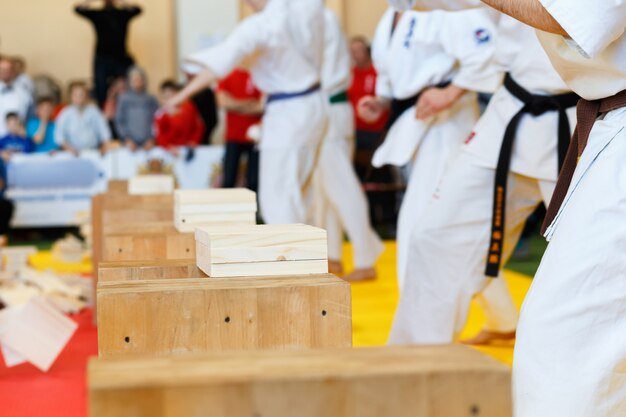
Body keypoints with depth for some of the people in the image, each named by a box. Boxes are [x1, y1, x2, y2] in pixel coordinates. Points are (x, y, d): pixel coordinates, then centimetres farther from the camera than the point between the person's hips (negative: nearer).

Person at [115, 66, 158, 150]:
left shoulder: (151, 100, 6)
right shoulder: (124, 99, 5)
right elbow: (119, 121, 4)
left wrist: (151, 139, -6)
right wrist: (127, 139, -5)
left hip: (147, 143, 1)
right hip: (131, 143, -1)